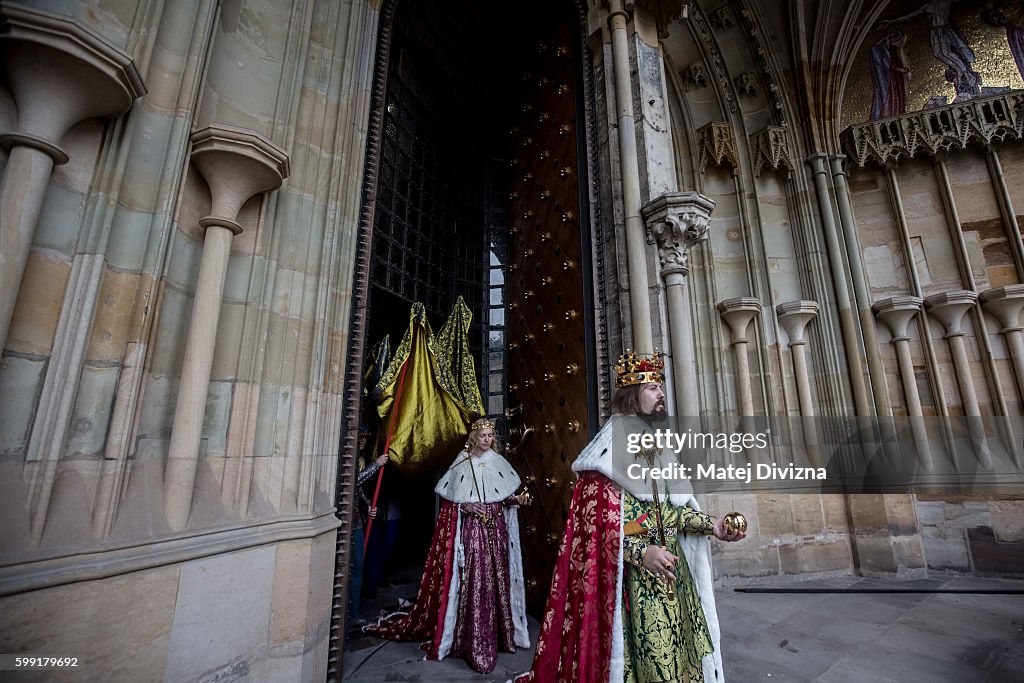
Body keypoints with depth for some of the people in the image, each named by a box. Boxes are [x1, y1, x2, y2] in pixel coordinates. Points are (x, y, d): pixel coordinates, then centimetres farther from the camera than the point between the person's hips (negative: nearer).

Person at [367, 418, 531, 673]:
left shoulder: (498, 461, 7)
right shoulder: (462, 463, -1)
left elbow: (504, 498, 12)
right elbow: (450, 500, 2)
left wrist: (516, 500, -7)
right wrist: (467, 507, -14)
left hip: (495, 531, 3)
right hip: (469, 530, -3)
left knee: (495, 580, 6)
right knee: (472, 582, -4)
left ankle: (497, 634, 21)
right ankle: (473, 641, 7)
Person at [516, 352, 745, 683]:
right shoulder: (611, 446, -13)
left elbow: (672, 507, 11)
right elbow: (595, 518, -17)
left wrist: (712, 525, -2)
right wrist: (641, 552, -25)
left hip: (670, 564, 8)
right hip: (632, 572, -7)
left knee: (680, 645, 14)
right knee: (647, 652, 1)